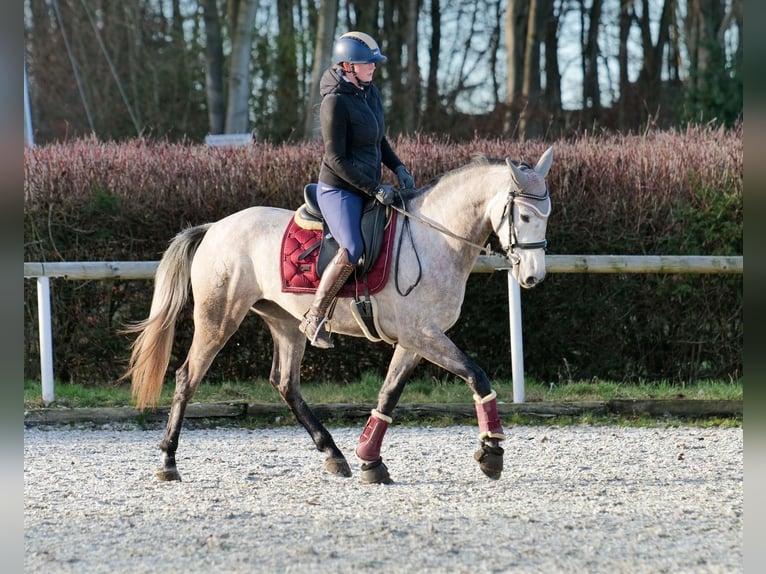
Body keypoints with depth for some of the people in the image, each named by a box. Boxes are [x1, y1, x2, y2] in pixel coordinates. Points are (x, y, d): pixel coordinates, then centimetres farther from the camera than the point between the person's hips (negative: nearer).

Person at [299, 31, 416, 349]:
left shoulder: (371, 92, 8)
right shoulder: (335, 102, -18)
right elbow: (336, 159, -19)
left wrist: (399, 168, 6)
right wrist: (375, 189, -20)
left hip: (368, 188, 9)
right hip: (339, 189, -9)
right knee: (352, 250, -28)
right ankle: (314, 318, -17)